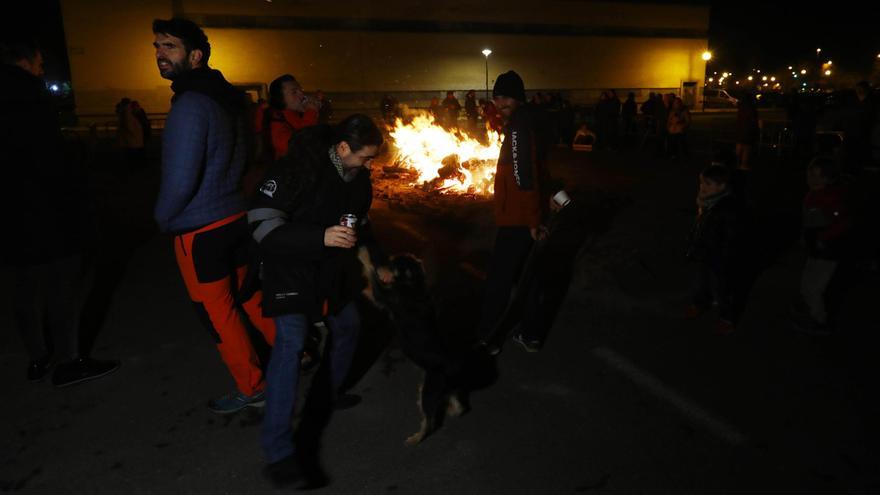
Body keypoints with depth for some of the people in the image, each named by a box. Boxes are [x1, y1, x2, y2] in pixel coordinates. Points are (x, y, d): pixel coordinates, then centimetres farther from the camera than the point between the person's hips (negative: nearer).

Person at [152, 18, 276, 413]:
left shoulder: (189, 104, -20)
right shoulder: (226, 98, 8)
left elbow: (180, 180, -23)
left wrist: (162, 219, -6)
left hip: (199, 230, -8)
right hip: (235, 216, 8)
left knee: (218, 314, 6)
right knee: (249, 295, 21)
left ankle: (251, 388, 19)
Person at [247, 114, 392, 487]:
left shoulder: (358, 176, -2)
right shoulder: (297, 169, -26)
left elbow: (361, 223, 16)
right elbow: (262, 225, -29)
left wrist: (378, 263, 16)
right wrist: (321, 237, -38)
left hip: (334, 267, 8)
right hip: (291, 268, -8)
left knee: (348, 326, 17)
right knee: (291, 342, -20)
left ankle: (329, 394, 41)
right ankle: (278, 450, -16)